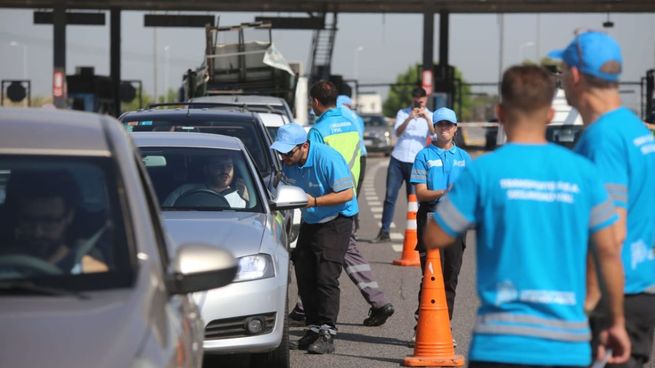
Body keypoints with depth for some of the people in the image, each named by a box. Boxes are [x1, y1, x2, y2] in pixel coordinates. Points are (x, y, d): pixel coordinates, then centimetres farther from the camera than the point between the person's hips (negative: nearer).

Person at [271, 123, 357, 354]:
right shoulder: (289, 163, -3)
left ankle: (327, 333, -12)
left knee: (326, 277, -14)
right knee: (304, 276, 4)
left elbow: (347, 194, -23)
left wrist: (315, 201, -27)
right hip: (309, 222, 7)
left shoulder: (327, 159, -24)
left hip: (335, 222, -7)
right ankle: (313, 328, 13)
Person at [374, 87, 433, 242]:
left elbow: (435, 134, -11)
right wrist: (409, 118, -24)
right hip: (397, 159, 1)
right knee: (390, 196, 0)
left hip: (416, 163, -1)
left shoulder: (430, 116, 7)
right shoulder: (403, 113, 9)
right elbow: (397, 132, -8)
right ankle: (384, 231, 3)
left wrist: (427, 119, -25)